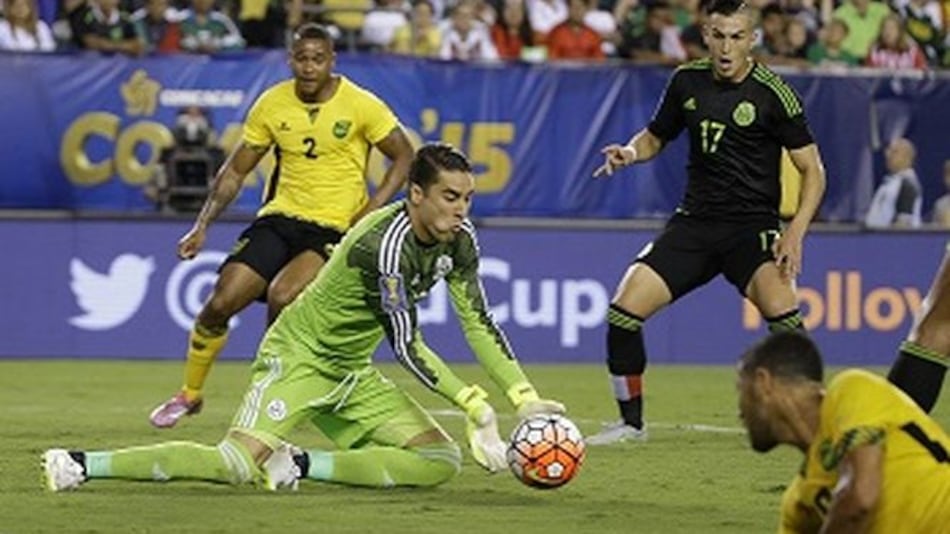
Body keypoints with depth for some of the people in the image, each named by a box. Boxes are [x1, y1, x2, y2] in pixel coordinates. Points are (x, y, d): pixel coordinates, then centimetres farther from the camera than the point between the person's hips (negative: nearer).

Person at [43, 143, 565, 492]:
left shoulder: (458, 240, -3)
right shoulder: (388, 241, -28)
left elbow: (478, 323, 3)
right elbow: (406, 344, -27)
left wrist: (525, 398, -8)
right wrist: (475, 406, -28)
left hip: (351, 373, 9)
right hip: (298, 354, -9)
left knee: (439, 461, -4)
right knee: (239, 465, -28)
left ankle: (301, 465, -3)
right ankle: (80, 465, -18)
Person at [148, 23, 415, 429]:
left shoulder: (361, 106, -8)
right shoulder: (272, 105, 1)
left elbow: (403, 156, 1)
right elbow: (236, 170, 10)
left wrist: (372, 209, -11)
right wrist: (203, 224, 2)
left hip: (336, 228, -4)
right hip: (280, 216, 4)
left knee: (282, 297, -28)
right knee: (222, 301, -7)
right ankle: (189, 394, 16)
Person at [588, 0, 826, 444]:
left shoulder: (771, 93, -9)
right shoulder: (688, 81, 5)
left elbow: (812, 170, -6)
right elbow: (655, 137, 22)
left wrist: (795, 232, -19)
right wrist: (629, 152, -2)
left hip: (752, 224, -5)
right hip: (695, 220, 5)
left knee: (779, 306, -31)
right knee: (624, 309, -7)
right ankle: (631, 422, 12)